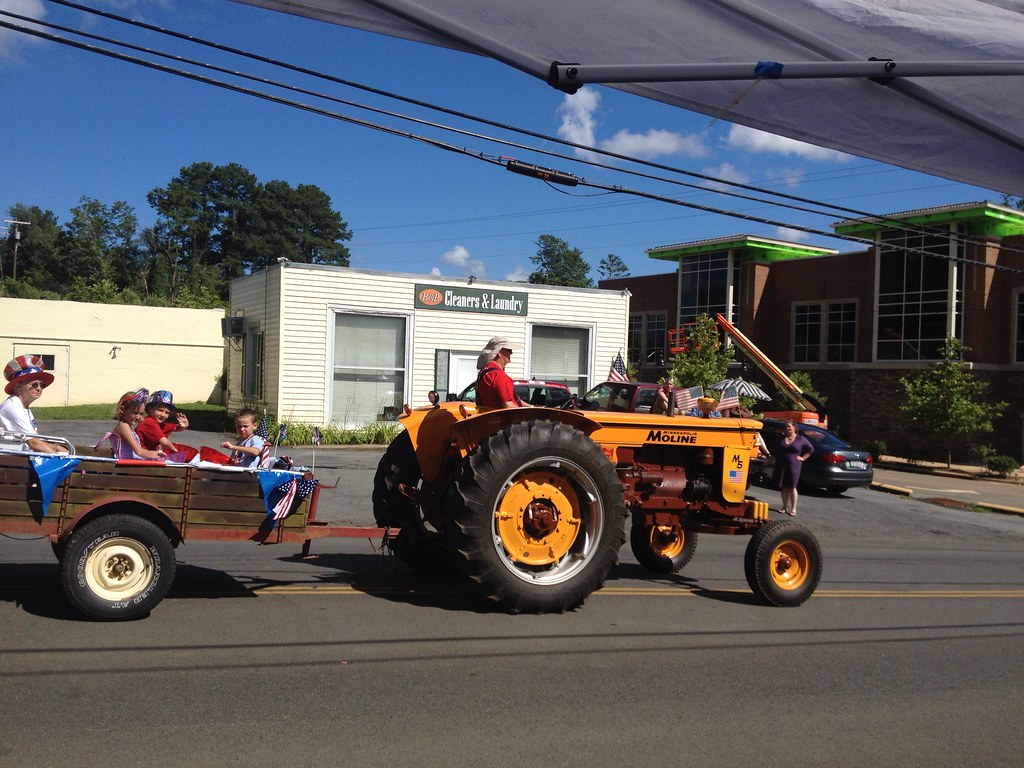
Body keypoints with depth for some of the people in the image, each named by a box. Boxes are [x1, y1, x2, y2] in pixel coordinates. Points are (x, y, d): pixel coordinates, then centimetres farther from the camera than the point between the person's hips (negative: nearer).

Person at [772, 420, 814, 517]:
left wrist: (803, 458, 1)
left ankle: (793, 509, -1)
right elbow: (776, 451, 19)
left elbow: (811, 449, 7)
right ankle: (785, 507, 13)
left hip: (794, 466, -3)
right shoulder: (782, 438, 9)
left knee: (792, 487, -5)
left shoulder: (800, 439, 0)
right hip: (781, 466, 3)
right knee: (784, 487, 6)